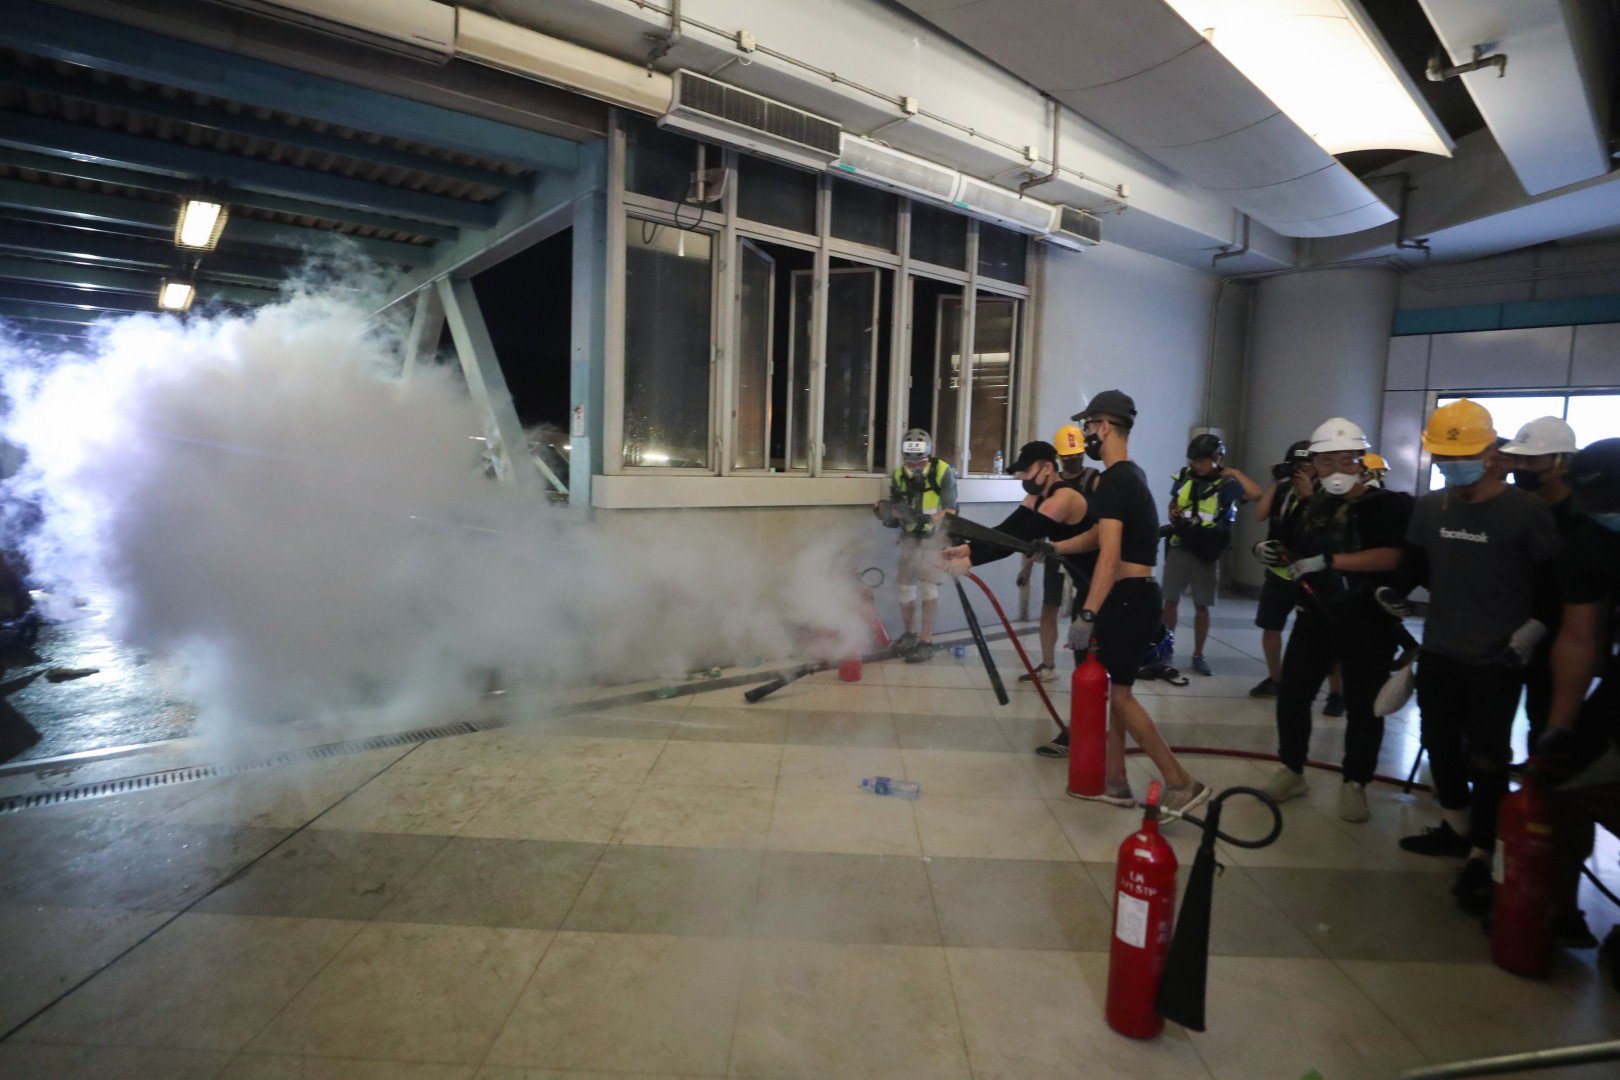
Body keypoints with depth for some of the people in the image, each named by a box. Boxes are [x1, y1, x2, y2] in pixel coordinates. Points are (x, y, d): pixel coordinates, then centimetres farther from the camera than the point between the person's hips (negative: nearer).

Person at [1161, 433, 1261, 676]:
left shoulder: (1227, 483, -7)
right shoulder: (1184, 476, 4)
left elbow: (1256, 495, -25)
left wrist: (1234, 473, -15)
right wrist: (1174, 517, -2)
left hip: (1206, 552, -2)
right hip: (1179, 548, 2)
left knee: (1201, 606, 6)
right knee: (1171, 600, 5)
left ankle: (1198, 656, 18)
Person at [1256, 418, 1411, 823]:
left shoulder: (1385, 504, -9)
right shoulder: (1311, 506, 10)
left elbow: (1390, 557, -24)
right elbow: (1291, 550, 25)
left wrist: (1326, 560, -26)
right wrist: (1275, 553, 2)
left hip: (1367, 625, -5)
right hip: (1315, 618, 5)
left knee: (1363, 707, 6)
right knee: (1291, 695, 6)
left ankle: (1354, 784, 21)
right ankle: (1291, 771, 22)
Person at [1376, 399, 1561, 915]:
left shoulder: (1527, 511, -11)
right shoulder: (1429, 507, 3)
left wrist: (1528, 637, -15)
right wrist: (1395, 591, -2)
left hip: (1496, 661, -5)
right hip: (1438, 653, 6)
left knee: (1486, 757, 1)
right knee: (1440, 743, 17)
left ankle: (1480, 855, 13)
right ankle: (1456, 826, 36)